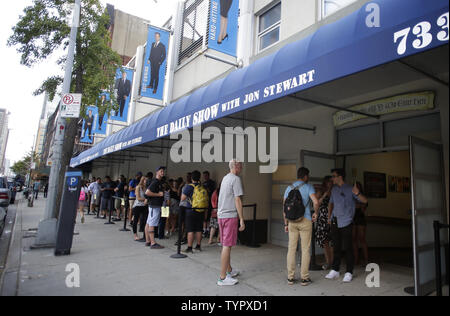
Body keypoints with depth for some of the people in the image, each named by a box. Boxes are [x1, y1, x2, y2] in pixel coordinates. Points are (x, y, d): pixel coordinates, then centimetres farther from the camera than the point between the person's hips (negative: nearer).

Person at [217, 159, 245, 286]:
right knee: (227, 246, -4)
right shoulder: (236, 179, -11)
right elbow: (237, 200, -15)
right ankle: (223, 278, 2)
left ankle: (229, 270, 31)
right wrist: (242, 220, -13)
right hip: (230, 215, -9)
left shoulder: (225, 178, 16)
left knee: (226, 245, 17)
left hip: (221, 214, 9)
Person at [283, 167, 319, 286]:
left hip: (292, 222, 4)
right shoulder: (308, 187, -3)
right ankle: (304, 278, 11)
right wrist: (315, 213, -1)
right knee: (305, 250, 5)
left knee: (291, 249, 8)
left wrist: (286, 223, 13)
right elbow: (316, 202, -19)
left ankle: (290, 277, 14)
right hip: (305, 221, -4)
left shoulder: (289, 188, 10)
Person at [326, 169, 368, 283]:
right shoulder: (334, 190, 12)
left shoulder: (350, 189, -6)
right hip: (335, 222, 6)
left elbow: (365, 200, -12)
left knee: (348, 248, -1)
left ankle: (349, 273, 9)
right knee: (336, 247, 11)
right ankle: (335, 270, 19)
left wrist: (357, 193, -32)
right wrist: (329, 217, 16)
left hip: (346, 222, -5)